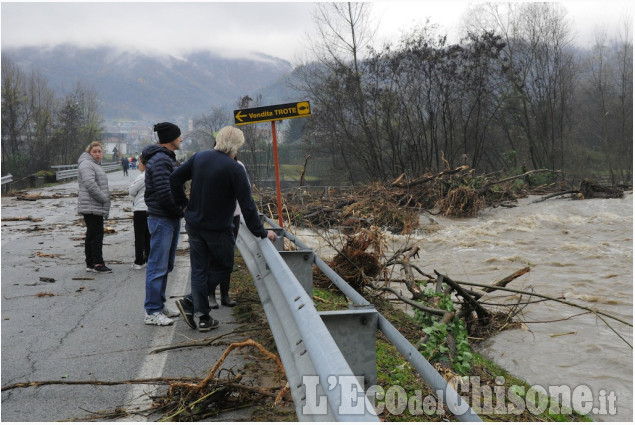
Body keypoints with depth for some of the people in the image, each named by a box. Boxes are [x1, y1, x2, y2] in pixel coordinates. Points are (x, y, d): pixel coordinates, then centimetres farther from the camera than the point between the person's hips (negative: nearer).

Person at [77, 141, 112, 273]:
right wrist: (104, 198, -18)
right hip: (91, 207, -11)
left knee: (92, 235, 12)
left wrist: (105, 204, 21)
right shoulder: (86, 164, -11)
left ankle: (90, 263, 17)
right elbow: (90, 184, -24)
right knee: (96, 234, -10)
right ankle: (98, 264, -8)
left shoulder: (96, 165, 24)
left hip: (97, 207, 11)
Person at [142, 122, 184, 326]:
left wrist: (181, 210, 10)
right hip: (161, 219, -11)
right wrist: (181, 211, -11)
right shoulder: (160, 160, -17)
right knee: (158, 266, -5)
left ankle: (160, 304, 27)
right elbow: (164, 194, -23)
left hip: (171, 219, 11)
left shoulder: (168, 158, 17)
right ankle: (152, 312, 1)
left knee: (166, 265, 17)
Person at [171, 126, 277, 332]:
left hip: (194, 224, 6)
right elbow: (247, 205, -16)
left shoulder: (199, 157, 0)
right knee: (222, 267, 13)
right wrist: (261, 232, -8)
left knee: (199, 269, 12)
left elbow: (175, 178, 4)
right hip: (218, 229, -6)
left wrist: (184, 204, 12)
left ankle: (203, 317, 11)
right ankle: (191, 301, 0)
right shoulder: (234, 169, -17)